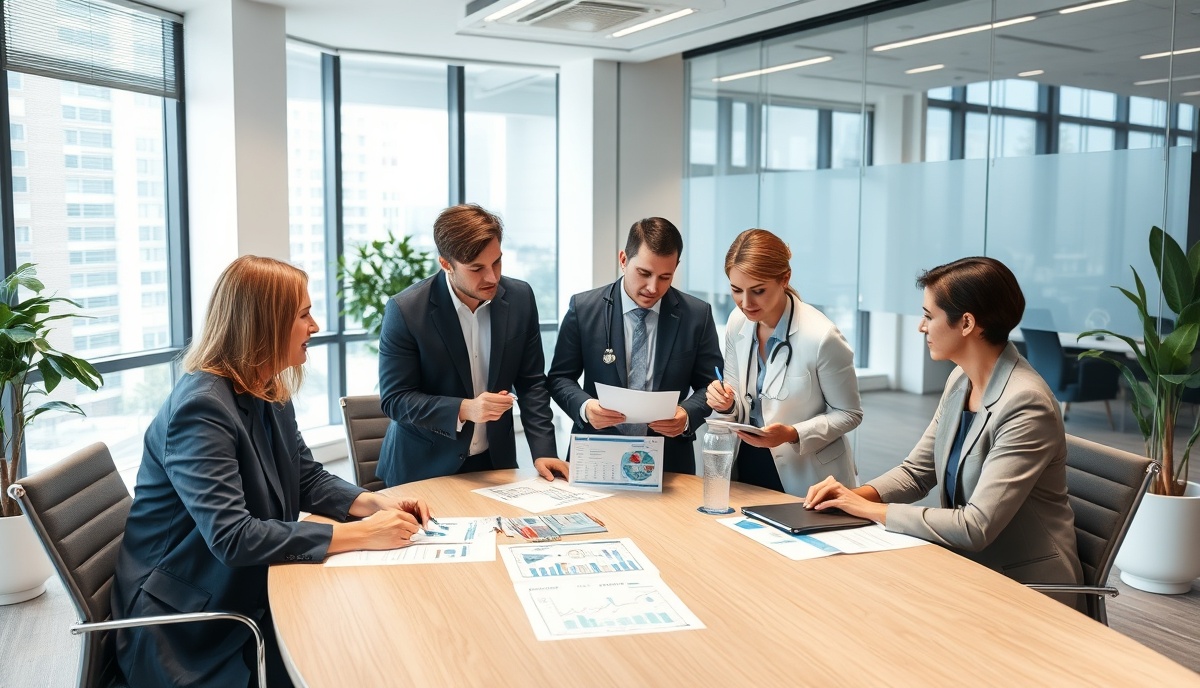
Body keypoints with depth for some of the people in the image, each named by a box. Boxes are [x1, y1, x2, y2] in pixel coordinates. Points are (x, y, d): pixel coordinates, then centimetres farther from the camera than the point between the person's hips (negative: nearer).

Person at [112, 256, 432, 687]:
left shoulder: (269, 393, 3)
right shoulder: (201, 408, -25)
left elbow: (309, 480, 10)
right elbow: (232, 538, -32)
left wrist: (376, 504, -9)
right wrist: (359, 534, -30)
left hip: (249, 593, 8)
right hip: (188, 624, -8)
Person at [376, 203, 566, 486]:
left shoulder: (520, 298, -6)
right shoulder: (405, 310, -17)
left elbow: (531, 383, 0)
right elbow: (394, 399, -14)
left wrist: (543, 451, -10)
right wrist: (464, 409, -27)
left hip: (495, 461, 3)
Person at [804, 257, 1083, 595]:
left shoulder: (1025, 405, -24)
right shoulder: (960, 381, 2)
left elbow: (976, 527, -27)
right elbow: (916, 471, 10)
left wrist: (871, 509, -19)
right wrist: (855, 494, -9)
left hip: (1027, 589, -7)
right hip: (967, 567, 7)